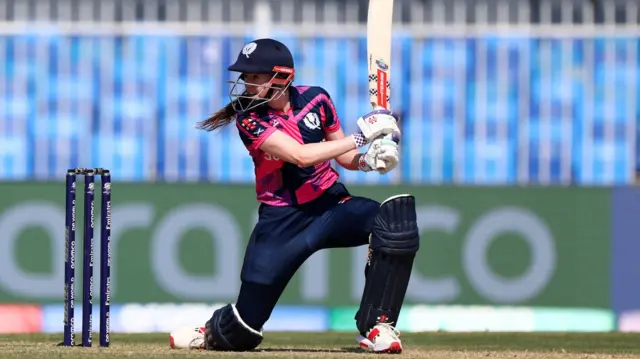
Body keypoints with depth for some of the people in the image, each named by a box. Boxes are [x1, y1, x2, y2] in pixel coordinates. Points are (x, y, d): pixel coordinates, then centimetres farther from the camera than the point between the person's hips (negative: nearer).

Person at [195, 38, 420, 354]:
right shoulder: (249, 118, -13)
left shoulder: (315, 99, -3)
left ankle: (375, 327, -18)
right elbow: (300, 155, -26)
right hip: (282, 221, -2)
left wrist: (368, 159, -14)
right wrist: (361, 135, -26)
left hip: (330, 204, 2)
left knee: (397, 218, -30)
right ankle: (213, 330, 37)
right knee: (241, 335, -4)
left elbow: (343, 157, 9)